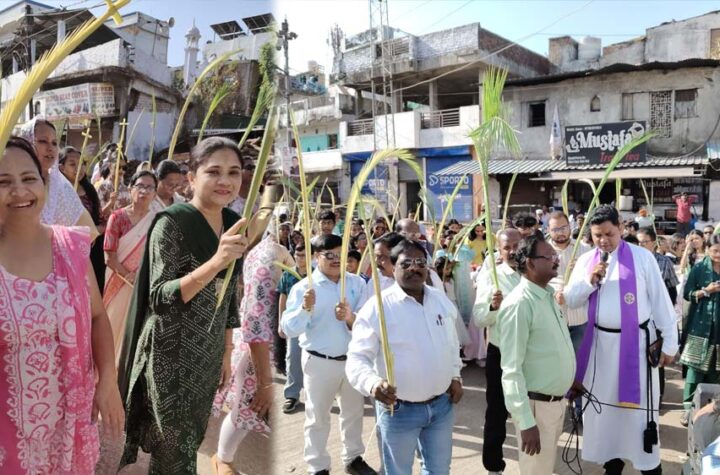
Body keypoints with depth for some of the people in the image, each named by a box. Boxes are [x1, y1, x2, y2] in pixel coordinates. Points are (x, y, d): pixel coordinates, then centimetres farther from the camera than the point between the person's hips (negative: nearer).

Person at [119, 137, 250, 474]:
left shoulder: (233, 224, 3)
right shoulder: (171, 223, -17)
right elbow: (159, 299, -23)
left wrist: (226, 353, 12)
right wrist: (216, 261, -36)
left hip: (208, 357, 6)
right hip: (170, 357, -6)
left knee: (190, 445, 20)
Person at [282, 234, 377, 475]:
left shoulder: (357, 283, -4)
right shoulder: (303, 287, -11)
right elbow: (289, 329, -16)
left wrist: (350, 317, -30)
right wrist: (305, 308, -32)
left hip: (353, 358, 3)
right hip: (319, 362, -3)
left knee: (353, 412, 21)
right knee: (318, 417, 12)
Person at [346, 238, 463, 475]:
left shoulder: (442, 300, 2)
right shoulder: (377, 307, -18)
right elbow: (357, 358, -22)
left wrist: (455, 376, 9)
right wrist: (373, 384, -39)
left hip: (442, 404, 5)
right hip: (399, 408, -5)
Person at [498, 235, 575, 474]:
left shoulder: (549, 294, 5)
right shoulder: (519, 304, -22)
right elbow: (511, 369, -24)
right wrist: (526, 422, -25)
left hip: (557, 399, 8)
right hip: (537, 404, -8)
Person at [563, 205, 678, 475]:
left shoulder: (642, 257, -6)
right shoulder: (585, 261, 4)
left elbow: (660, 301, -4)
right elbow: (571, 301, 2)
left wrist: (670, 343, -3)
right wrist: (590, 280, -13)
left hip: (637, 341, -3)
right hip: (600, 342, 4)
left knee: (639, 406, 4)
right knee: (603, 403, 12)